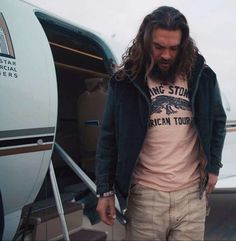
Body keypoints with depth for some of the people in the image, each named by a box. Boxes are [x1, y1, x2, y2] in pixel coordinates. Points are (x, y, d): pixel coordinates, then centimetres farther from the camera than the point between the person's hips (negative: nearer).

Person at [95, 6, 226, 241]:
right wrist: (105, 190, -2)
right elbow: (109, 138, -1)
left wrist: (213, 166, 5)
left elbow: (217, 122, 14)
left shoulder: (202, 76, 0)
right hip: (145, 196, -1)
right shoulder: (126, 81, -4)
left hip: (192, 194, 2)